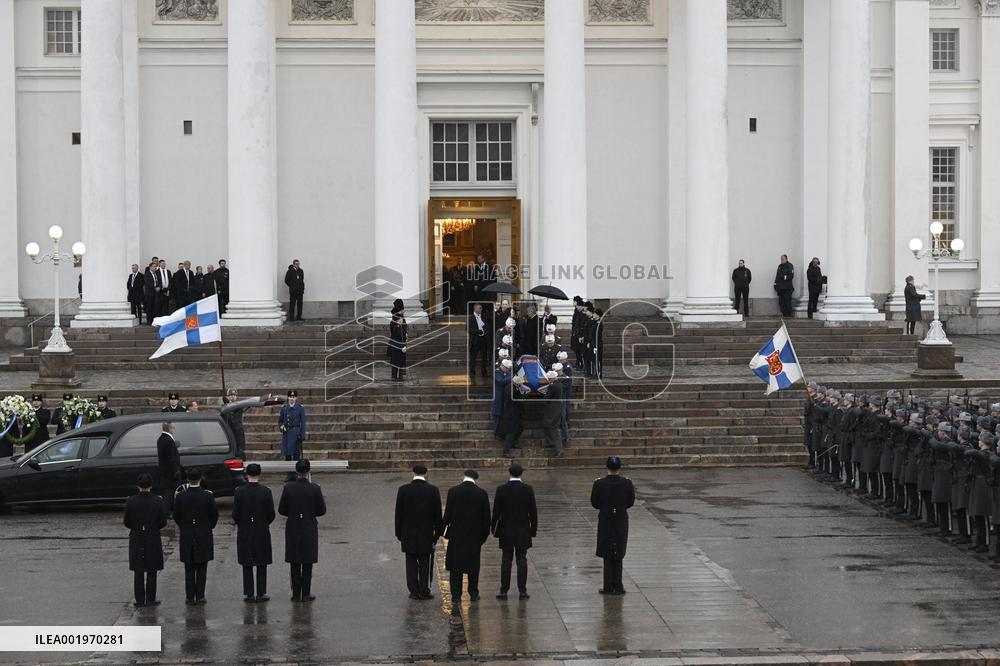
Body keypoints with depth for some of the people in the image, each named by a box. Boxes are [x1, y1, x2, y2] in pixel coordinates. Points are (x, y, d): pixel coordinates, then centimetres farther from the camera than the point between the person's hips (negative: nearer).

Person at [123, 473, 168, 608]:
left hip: (136, 539, 0)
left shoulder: (131, 501, -8)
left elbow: (127, 522, -4)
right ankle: (150, 599, 11)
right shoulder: (158, 501, -8)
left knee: (138, 571, 8)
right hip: (153, 539, 0)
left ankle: (140, 600, 8)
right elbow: (163, 522, -5)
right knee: (151, 571, 10)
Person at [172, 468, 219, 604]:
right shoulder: (208, 496, -11)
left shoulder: (180, 497, -9)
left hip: (186, 537, 1)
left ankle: (190, 597, 9)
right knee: (201, 568, 8)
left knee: (189, 569, 8)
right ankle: (200, 596, 8)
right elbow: (215, 515, -1)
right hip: (204, 537, -1)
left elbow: (176, 516, 0)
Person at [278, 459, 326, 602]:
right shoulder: (314, 489, -12)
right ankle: (306, 594, 9)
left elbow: (281, 510, -3)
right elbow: (322, 510, -5)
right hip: (309, 529, -1)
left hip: (293, 529, 1)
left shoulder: (288, 488, -9)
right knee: (307, 563, 8)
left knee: (294, 563, 10)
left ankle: (296, 594, 12)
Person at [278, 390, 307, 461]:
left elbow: (303, 423, -1)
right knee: (287, 454, 3)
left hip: (296, 433, -2)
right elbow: (280, 420, 13)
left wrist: (302, 435, -8)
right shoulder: (284, 408, 6)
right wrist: (281, 427, -8)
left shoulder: (300, 408, 0)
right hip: (286, 433, 2)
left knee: (296, 453, -3)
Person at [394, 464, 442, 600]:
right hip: (426, 533, 0)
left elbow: (398, 513, 0)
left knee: (411, 562, 7)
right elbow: (438, 514, -1)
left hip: (408, 533, 0)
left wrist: (399, 533, 8)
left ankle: (414, 591, 6)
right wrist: (437, 532, 8)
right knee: (424, 563, 5)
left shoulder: (403, 490, -5)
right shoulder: (433, 490, -5)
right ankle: (424, 591, 4)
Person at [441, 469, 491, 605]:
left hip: (456, 534, -1)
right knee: (473, 564, 12)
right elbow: (486, 517, 0)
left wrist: (444, 531, 5)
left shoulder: (453, 492, -7)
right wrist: (484, 535, 10)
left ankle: (456, 595, 3)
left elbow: (447, 514, -6)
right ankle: (473, 594, 14)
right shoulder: (482, 494, -4)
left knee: (455, 566, 5)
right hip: (475, 535, 1)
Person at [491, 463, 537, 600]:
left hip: (506, 532, -1)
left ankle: (504, 591, 4)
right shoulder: (528, 489, -5)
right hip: (523, 532, 1)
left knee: (506, 561, 4)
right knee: (522, 561, 5)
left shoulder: (501, 490, -8)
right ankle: (522, 591, 5)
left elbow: (496, 511, -5)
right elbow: (533, 511, -2)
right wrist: (533, 529, 8)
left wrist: (494, 529, 6)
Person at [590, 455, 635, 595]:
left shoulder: (599, 484, -14)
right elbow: (630, 503, -2)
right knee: (618, 555, 14)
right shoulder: (627, 483, -12)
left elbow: (595, 504, -6)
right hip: (621, 522, 1)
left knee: (607, 556, 11)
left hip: (605, 522, -1)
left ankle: (609, 587, 11)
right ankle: (618, 587, 15)